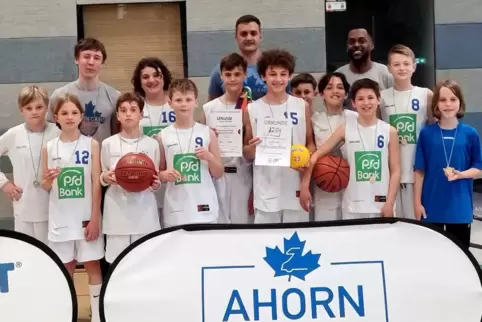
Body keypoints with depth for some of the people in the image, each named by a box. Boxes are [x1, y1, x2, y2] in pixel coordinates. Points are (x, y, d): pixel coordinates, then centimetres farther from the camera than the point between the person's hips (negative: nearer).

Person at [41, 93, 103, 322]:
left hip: (86, 216, -2)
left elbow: (96, 183, -4)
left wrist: (95, 217, -8)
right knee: (65, 267, 9)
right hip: (60, 218, 2)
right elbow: (45, 187, 7)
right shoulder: (49, 148, 3)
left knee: (92, 265, 3)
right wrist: (49, 179, -17)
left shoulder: (91, 144, -2)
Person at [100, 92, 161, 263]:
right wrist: (106, 178, -12)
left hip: (144, 210, 0)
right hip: (117, 211, 0)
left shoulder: (152, 144, 4)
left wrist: (155, 184, -12)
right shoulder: (108, 143, 5)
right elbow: (102, 178, 10)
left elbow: (156, 177, 9)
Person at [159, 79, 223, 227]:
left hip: (204, 210, 0)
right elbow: (158, 174, 11)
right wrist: (164, 175, -10)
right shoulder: (163, 136, 3)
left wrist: (210, 158, -10)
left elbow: (219, 174, 8)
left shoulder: (207, 133, 2)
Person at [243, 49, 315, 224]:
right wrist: (252, 147, -15)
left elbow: (310, 142, 12)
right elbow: (247, 155, 8)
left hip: (296, 188, 1)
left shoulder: (302, 106, 5)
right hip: (266, 191, -1)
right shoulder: (252, 110, 2)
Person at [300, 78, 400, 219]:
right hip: (353, 207, 0)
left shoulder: (389, 131, 0)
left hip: (381, 206, 0)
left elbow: (395, 171, 1)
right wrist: (305, 186, -6)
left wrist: (389, 204, -6)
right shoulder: (345, 129, 0)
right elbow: (317, 155, 1)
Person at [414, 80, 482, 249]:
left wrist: (460, 174, -16)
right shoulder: (426, 133, -3)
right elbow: (419, 171, 0)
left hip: (460, 207, 0)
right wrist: (417, 202, -2)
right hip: (432, 206, 0)